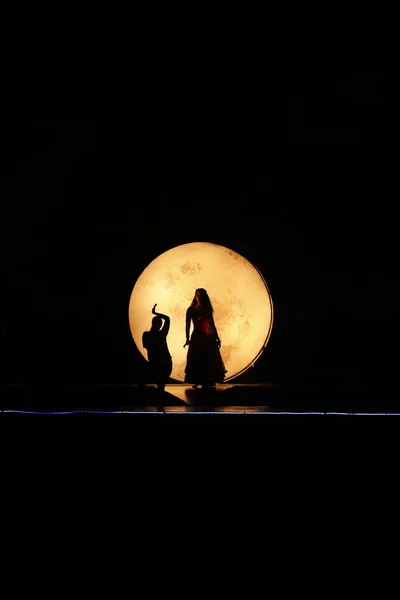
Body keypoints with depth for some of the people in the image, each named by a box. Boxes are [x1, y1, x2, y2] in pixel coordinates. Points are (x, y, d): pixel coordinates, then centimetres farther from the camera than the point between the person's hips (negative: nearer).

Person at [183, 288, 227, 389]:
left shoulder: (208, 310, 9)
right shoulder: (191, 310, 0)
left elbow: (212, 324, 12)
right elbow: (187, 325, -5)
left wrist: (217, 338, 11)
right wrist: (187, 339, -14)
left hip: (209, 338, 3)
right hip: (197, 338, -3)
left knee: (210, 361, 1)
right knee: (196, 361, -3)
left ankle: (208, 382, 8)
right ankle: (196, 381, 4)